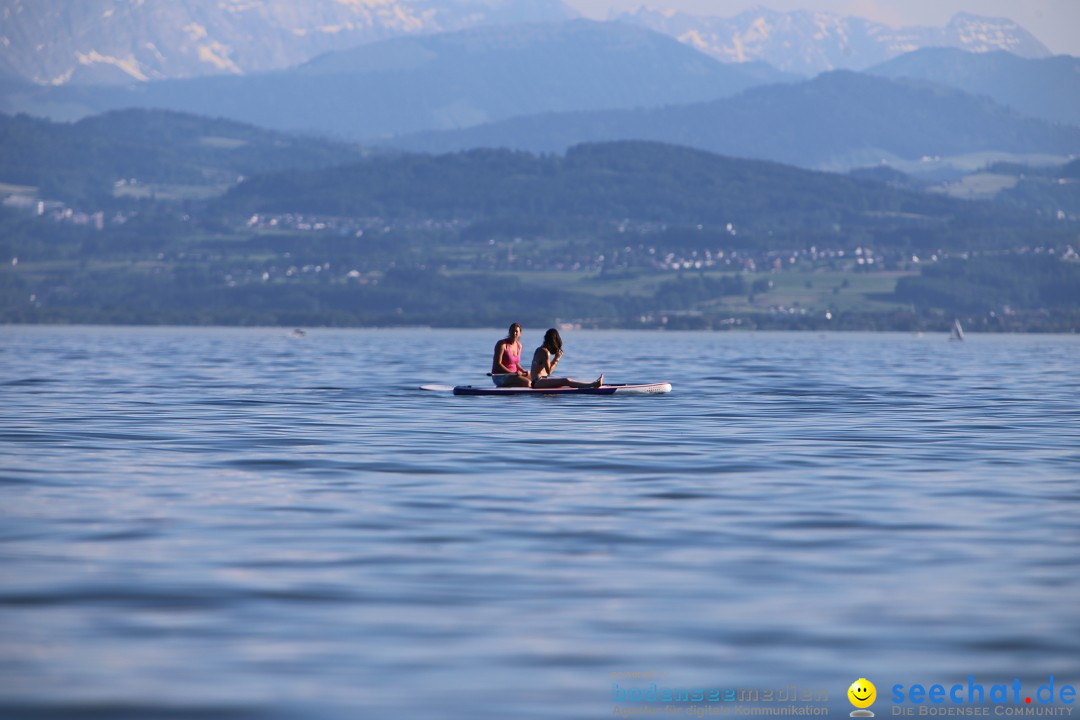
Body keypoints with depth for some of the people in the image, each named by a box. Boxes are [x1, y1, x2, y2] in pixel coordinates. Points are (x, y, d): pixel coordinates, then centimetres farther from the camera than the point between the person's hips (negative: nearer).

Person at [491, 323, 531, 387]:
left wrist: (524, 371, -1)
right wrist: (513, 373, -23)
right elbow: (498, 364, -16)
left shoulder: (519, 345, 12)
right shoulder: (502, 344, -10)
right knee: (526, 382, -26)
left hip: (513, 374, 8)